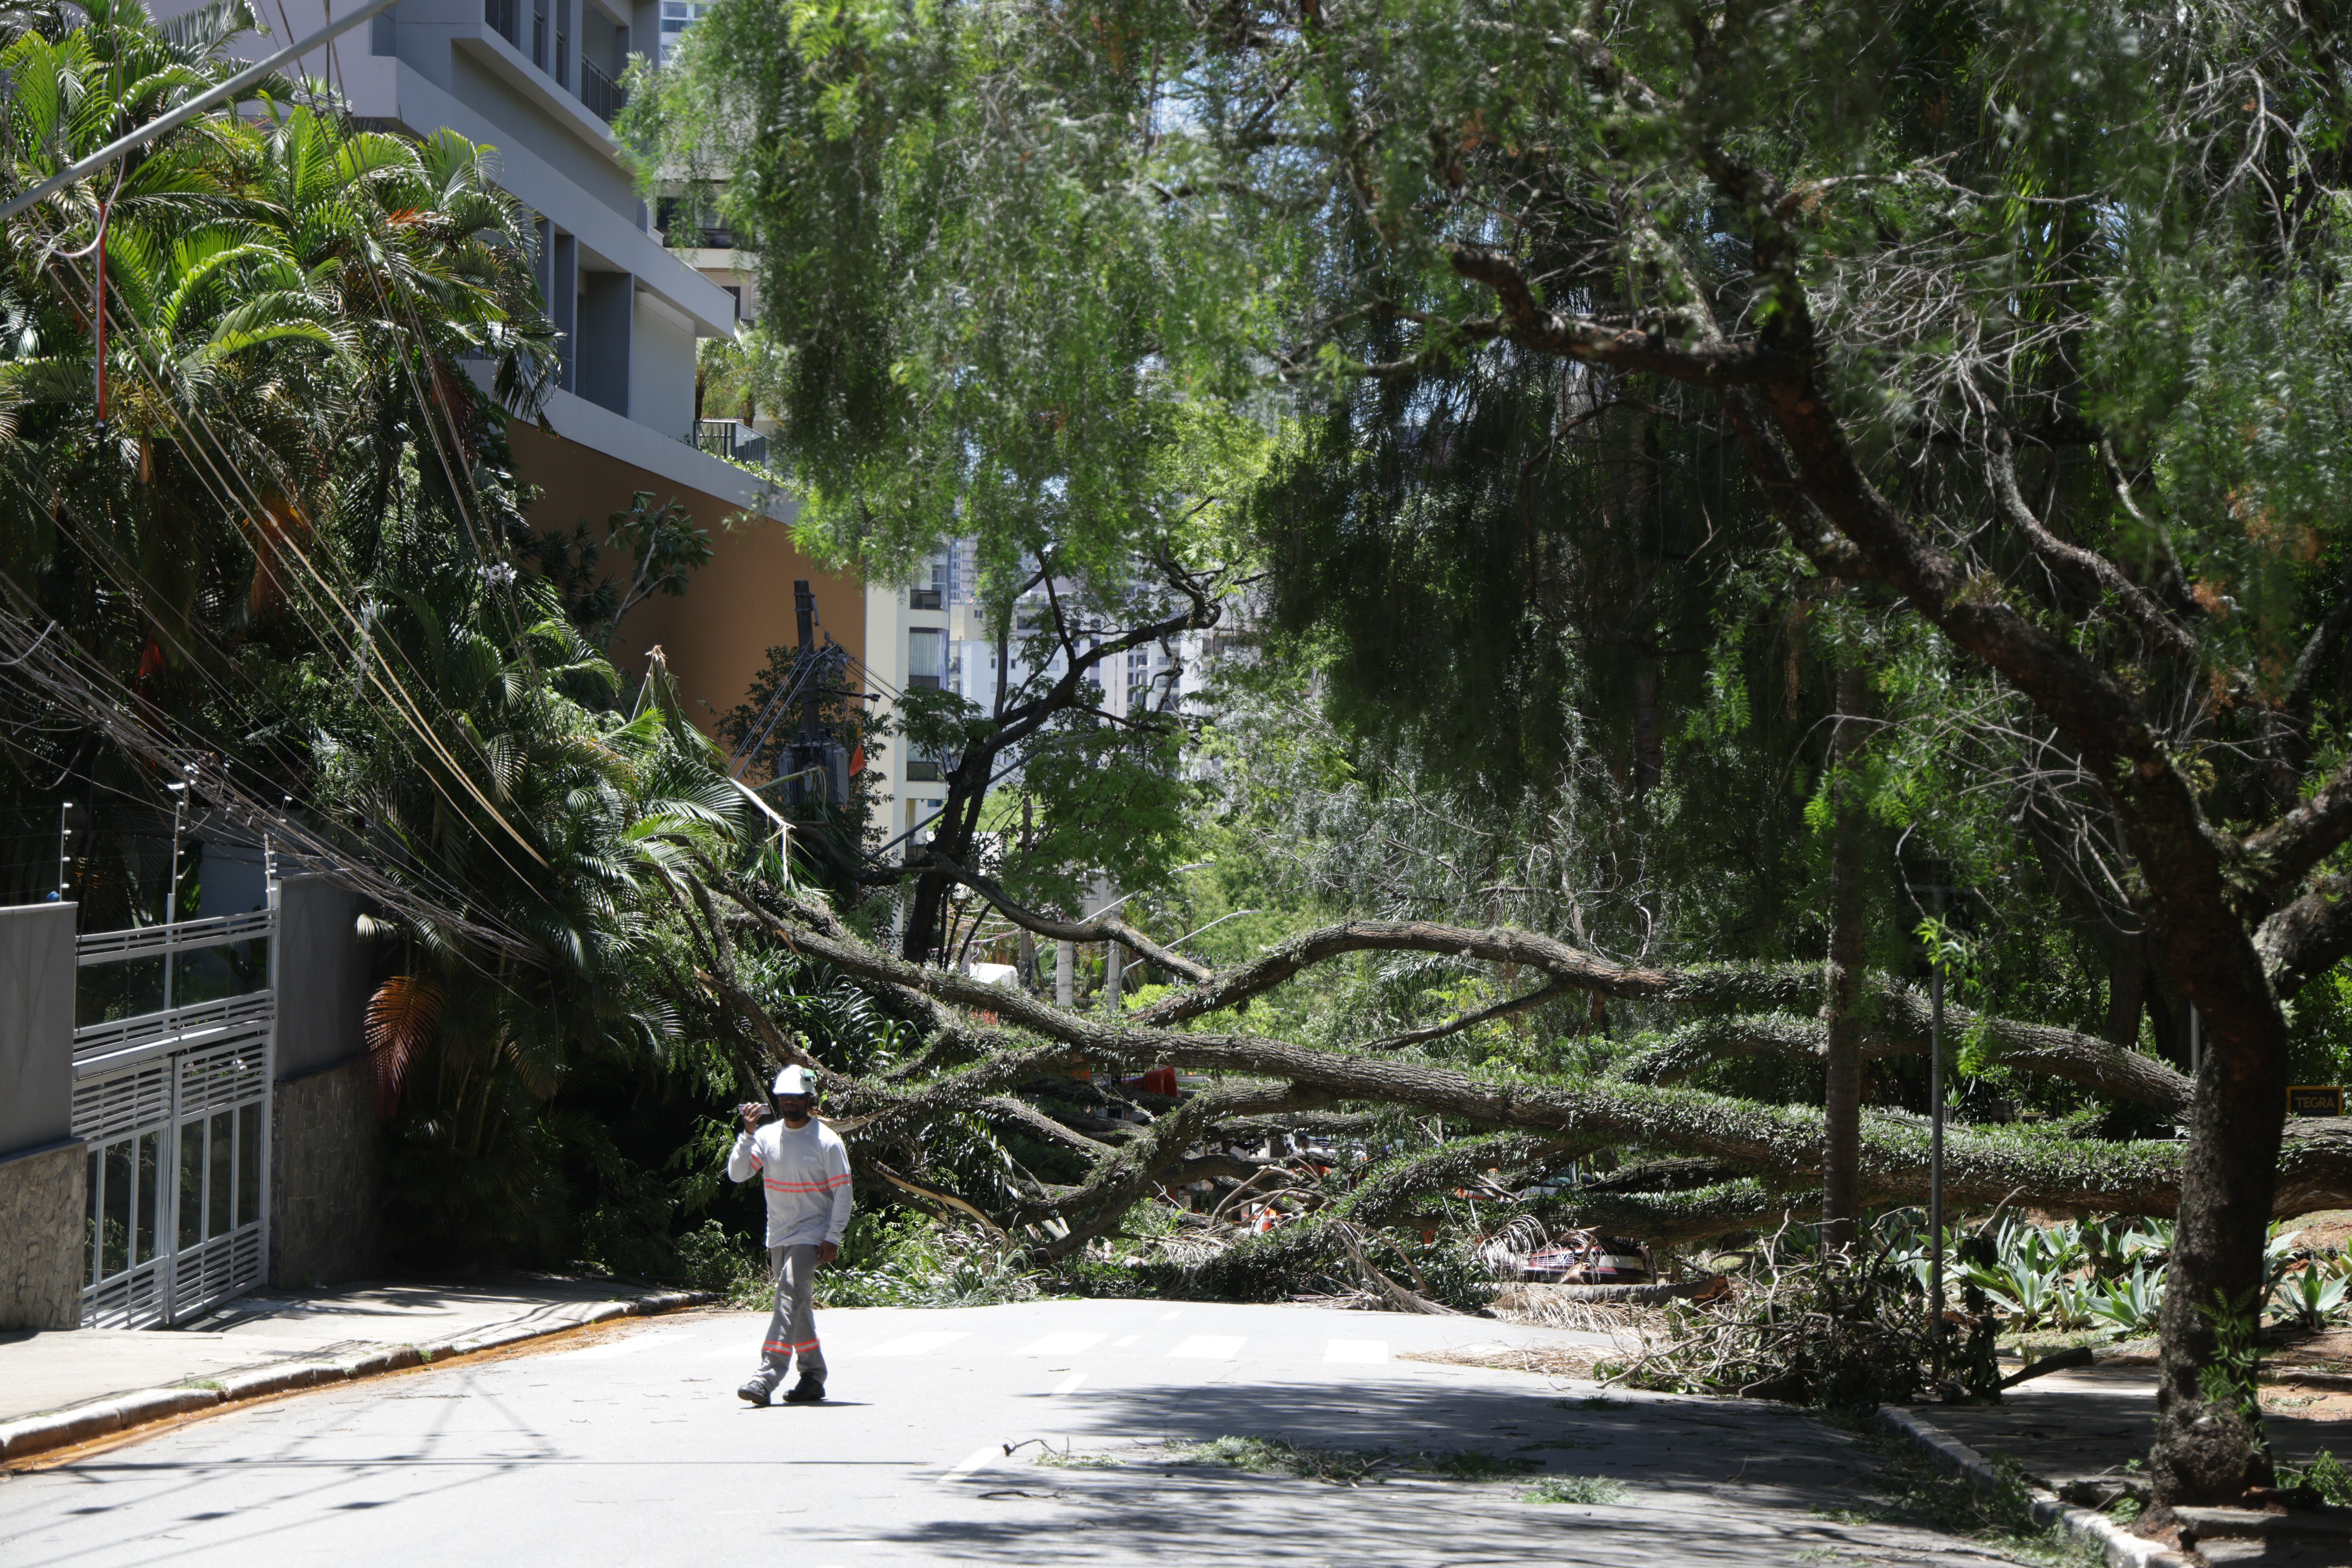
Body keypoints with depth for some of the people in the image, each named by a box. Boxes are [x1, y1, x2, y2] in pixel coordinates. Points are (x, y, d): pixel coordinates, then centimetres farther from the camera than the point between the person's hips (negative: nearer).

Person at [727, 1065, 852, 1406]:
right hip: (778, 1236, 6)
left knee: (789, 1297, -19)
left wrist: (833, 1237, -12)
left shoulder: (827, 1141, -7)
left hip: (810, 1236, -6)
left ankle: (766, 1377, -25)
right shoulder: (767, 1136, 5)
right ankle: (813, 1376, 20)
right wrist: (748, 1133, -13)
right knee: (797, 1306, 11)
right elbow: (737, 1173, -2)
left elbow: (843, 1191, -6)